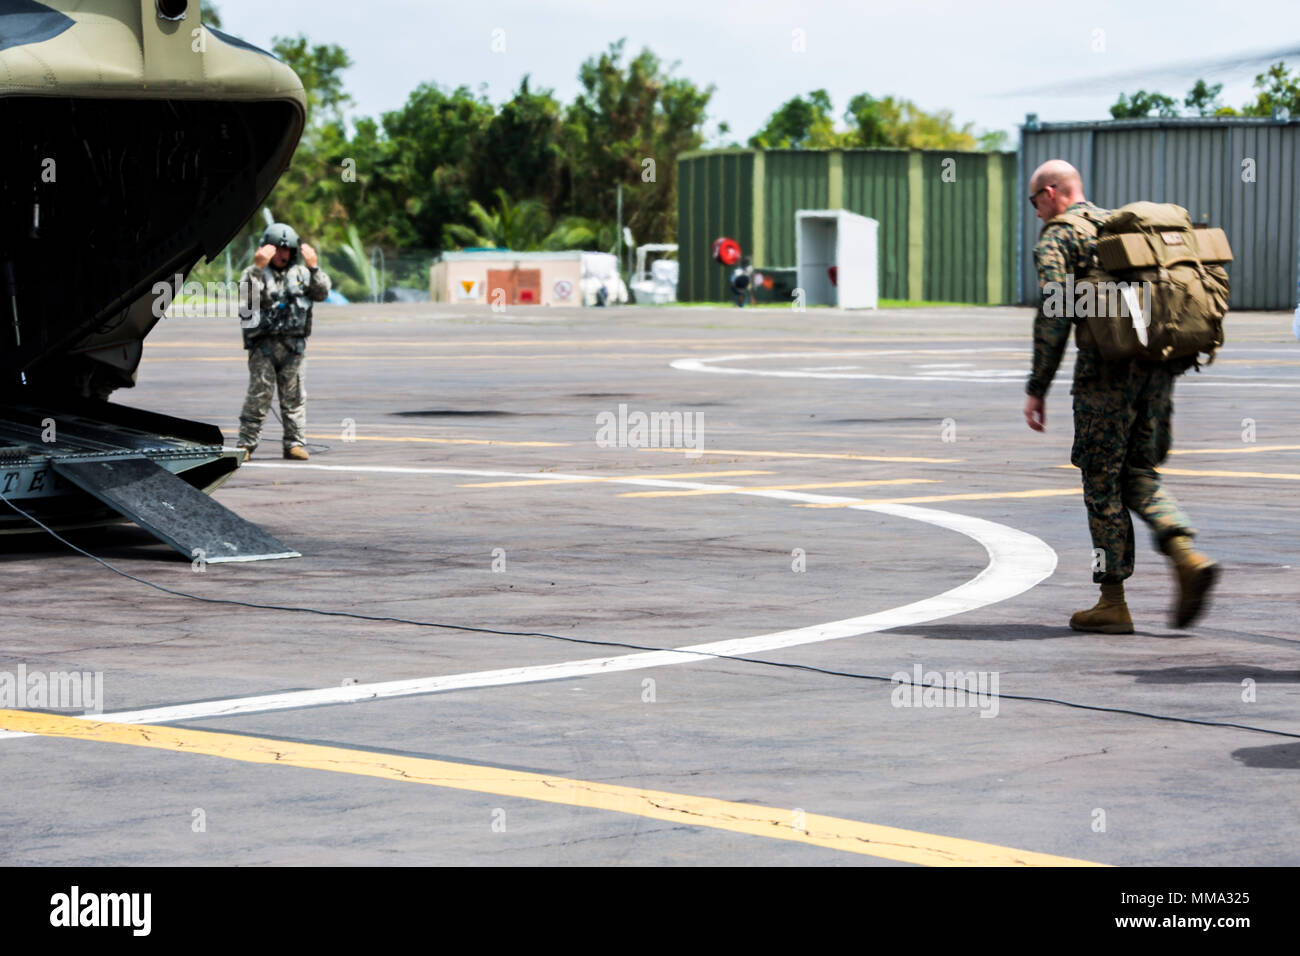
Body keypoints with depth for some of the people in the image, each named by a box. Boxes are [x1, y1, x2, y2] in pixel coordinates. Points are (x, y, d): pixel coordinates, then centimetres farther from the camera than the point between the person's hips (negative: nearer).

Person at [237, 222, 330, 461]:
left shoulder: (300, 273, 13)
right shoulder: (254, 274, 2)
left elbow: (322, 293, 4)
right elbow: (246, 297, -15)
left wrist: (314, 268, -8)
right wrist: (258, 268, -23)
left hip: (293, 345, 3)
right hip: (264, 344, -3)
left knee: (294, 396, 4)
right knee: (259, 394, -8)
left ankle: (294, 443, 10)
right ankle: (246, 444, -3)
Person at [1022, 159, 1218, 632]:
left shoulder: (1056, 239, -1)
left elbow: (1053, 316, -12)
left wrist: (1037, 389, -7)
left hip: (1108, 370, -7)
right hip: (1158, 365, 7)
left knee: (1102, 482, 2)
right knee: (1138, 473, 15)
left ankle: (1113, 603, 3)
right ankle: (1188, 557, -7)